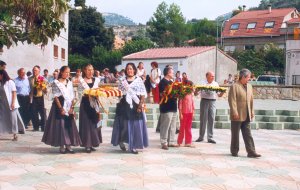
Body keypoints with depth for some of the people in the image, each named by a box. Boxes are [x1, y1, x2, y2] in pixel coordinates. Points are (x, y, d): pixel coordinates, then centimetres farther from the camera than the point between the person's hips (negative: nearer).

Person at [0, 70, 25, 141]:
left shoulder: (10, 82, -7)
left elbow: (14, 93, -9)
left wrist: (13, 103, -16)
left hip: (10, 104, -5)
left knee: (13, 118, 1)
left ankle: (15, 134, 7)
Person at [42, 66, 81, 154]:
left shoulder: (69, 83, 12)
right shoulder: (56, 83, -2)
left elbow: (72, 97, 8)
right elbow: (56, 97, -8)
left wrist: (72, 107, -5)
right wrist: (61, 108, -15)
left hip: (69, 107, 5)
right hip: (59, 106, -5)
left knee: (69, 125, 2)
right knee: (60, 125, -3)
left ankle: (68, 146, 7)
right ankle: (61, 146, 3)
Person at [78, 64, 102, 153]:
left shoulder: (96, 80, 11)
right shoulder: (81, 81, -1)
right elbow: (80, 93, -6)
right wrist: (87, 94, -21)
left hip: (94, 104, 4)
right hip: (85, 104, -4)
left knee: (94, 122, 5)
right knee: (86, 123, -3)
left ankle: (92, 144, 14)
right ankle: (87, 145, 2)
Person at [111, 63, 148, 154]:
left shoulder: (139, 80, 3)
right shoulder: (122, 81, 10)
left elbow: (143, 94, -1)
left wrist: (141, 105, -11)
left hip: (135, 105, -1)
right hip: (124, 105, 1)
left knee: (135, 125, -1)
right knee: (124, 124, 0)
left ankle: (133, 146, 7)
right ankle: (121, 141, 22)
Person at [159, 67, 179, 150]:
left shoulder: (171, 82, 19)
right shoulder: (163, 82, -9)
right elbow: (163, 94, -17)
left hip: (173, 107, 9)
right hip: (166, 108, -9)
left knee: (173, 126, 13)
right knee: (165, 126, -4)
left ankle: (171, 141, 20)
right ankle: (164, 143, 3)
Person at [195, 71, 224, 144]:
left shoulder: (216, 84, 11)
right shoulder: (203, 83, 3)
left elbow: (219, 95, 12)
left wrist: (222, 92, -8)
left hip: (212, 102, 2)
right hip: (204, 101, -2)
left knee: (211, 120, -1)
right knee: (203, 119, 3)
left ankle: (210, 138, 5)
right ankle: (201, 137, 14)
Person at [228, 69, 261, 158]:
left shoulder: (249, 86, 13)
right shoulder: (234, 86, -9)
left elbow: (251, 100, 16)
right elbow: (232, 100, -14)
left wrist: (252, 112, 11)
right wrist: (234, 112, -19)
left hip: (247, 116, 6)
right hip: (237, 116, -6)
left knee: (248, 135, 6)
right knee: (235, 134, 5)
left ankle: (251, 152, 6)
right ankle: (234, 151, 15)